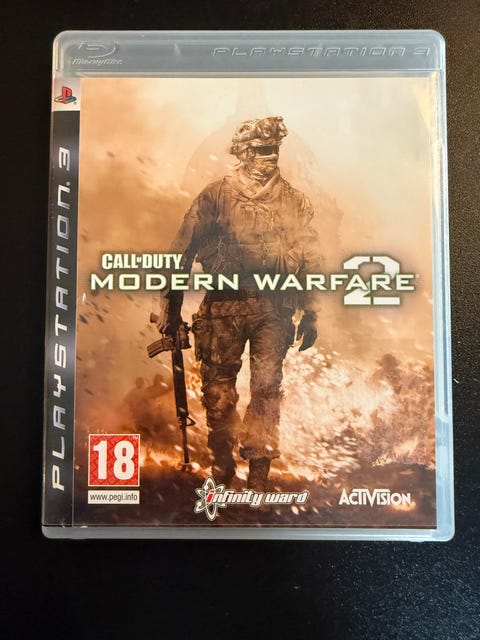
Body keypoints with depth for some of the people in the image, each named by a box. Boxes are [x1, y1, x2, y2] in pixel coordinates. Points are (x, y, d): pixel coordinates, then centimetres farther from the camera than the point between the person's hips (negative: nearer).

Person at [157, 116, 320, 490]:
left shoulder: (296, 202, 10)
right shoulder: (216, 195, 4)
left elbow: (310, 261, 10)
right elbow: (183, 250, 3)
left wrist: (310, 315, 5)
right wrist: (172, 307, 0)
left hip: (275, 309, 1)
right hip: (224, 304, -1)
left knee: (267, 388, 3)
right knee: (218, 385, 5)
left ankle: (259, 470, 17)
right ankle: (222, 465, 23)